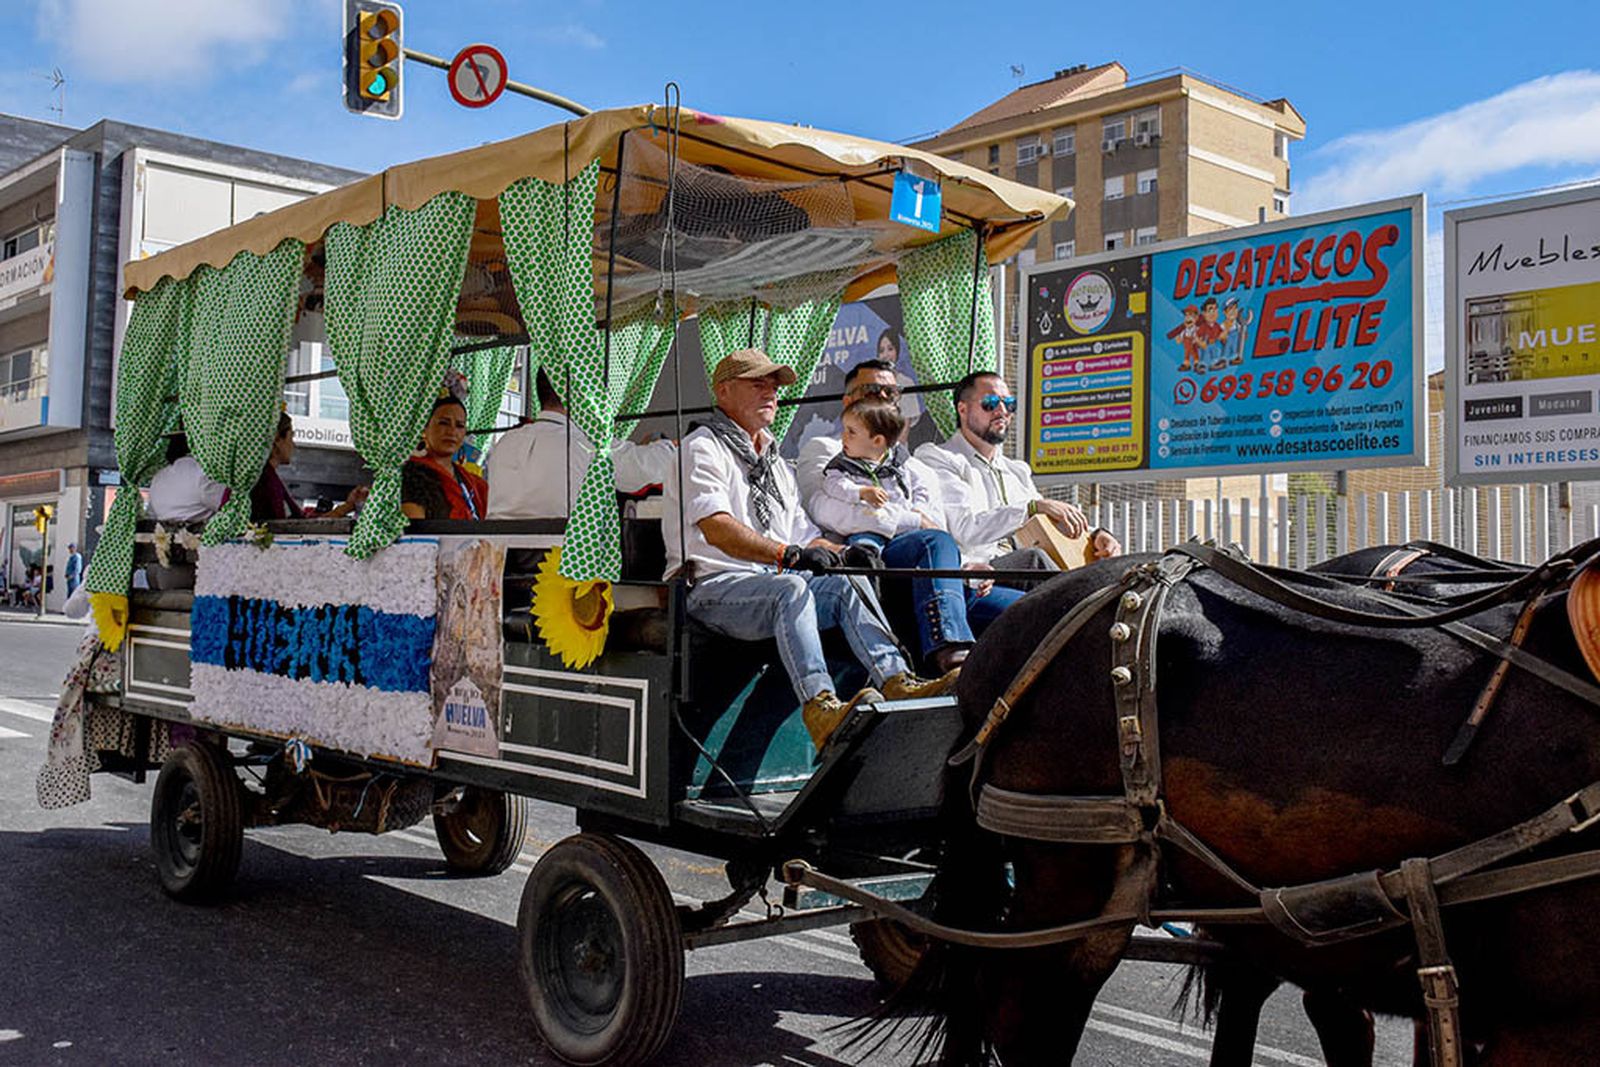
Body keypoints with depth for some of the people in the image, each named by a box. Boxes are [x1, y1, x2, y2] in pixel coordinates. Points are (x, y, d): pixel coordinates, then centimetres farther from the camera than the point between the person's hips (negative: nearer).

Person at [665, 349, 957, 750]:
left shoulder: (775, 461, 26)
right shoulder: (703, 448, -2)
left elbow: (804, 534, 23)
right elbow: (717, 529, -19)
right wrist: (788, 554, -32)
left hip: (775, 583, 8)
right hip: (714, 588, -7)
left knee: (848, 582, -17)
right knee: (792, 588, -35)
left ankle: (896, 681, -31)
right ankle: (820, 709, -52)